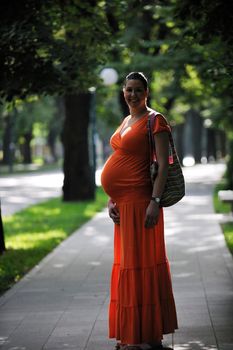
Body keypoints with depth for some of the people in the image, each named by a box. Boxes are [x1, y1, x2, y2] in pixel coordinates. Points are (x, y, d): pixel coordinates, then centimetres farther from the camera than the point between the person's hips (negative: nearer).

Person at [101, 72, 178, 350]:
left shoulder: (155, 121, -8)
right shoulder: (125, 122, 17)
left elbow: (163, 164, -15)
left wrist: (155, 201, -22)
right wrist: (111, 199, 13)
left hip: (139, 201, -9)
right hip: (123, 203, 9)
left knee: (140, 263, -7)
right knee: (127, 263, 12)